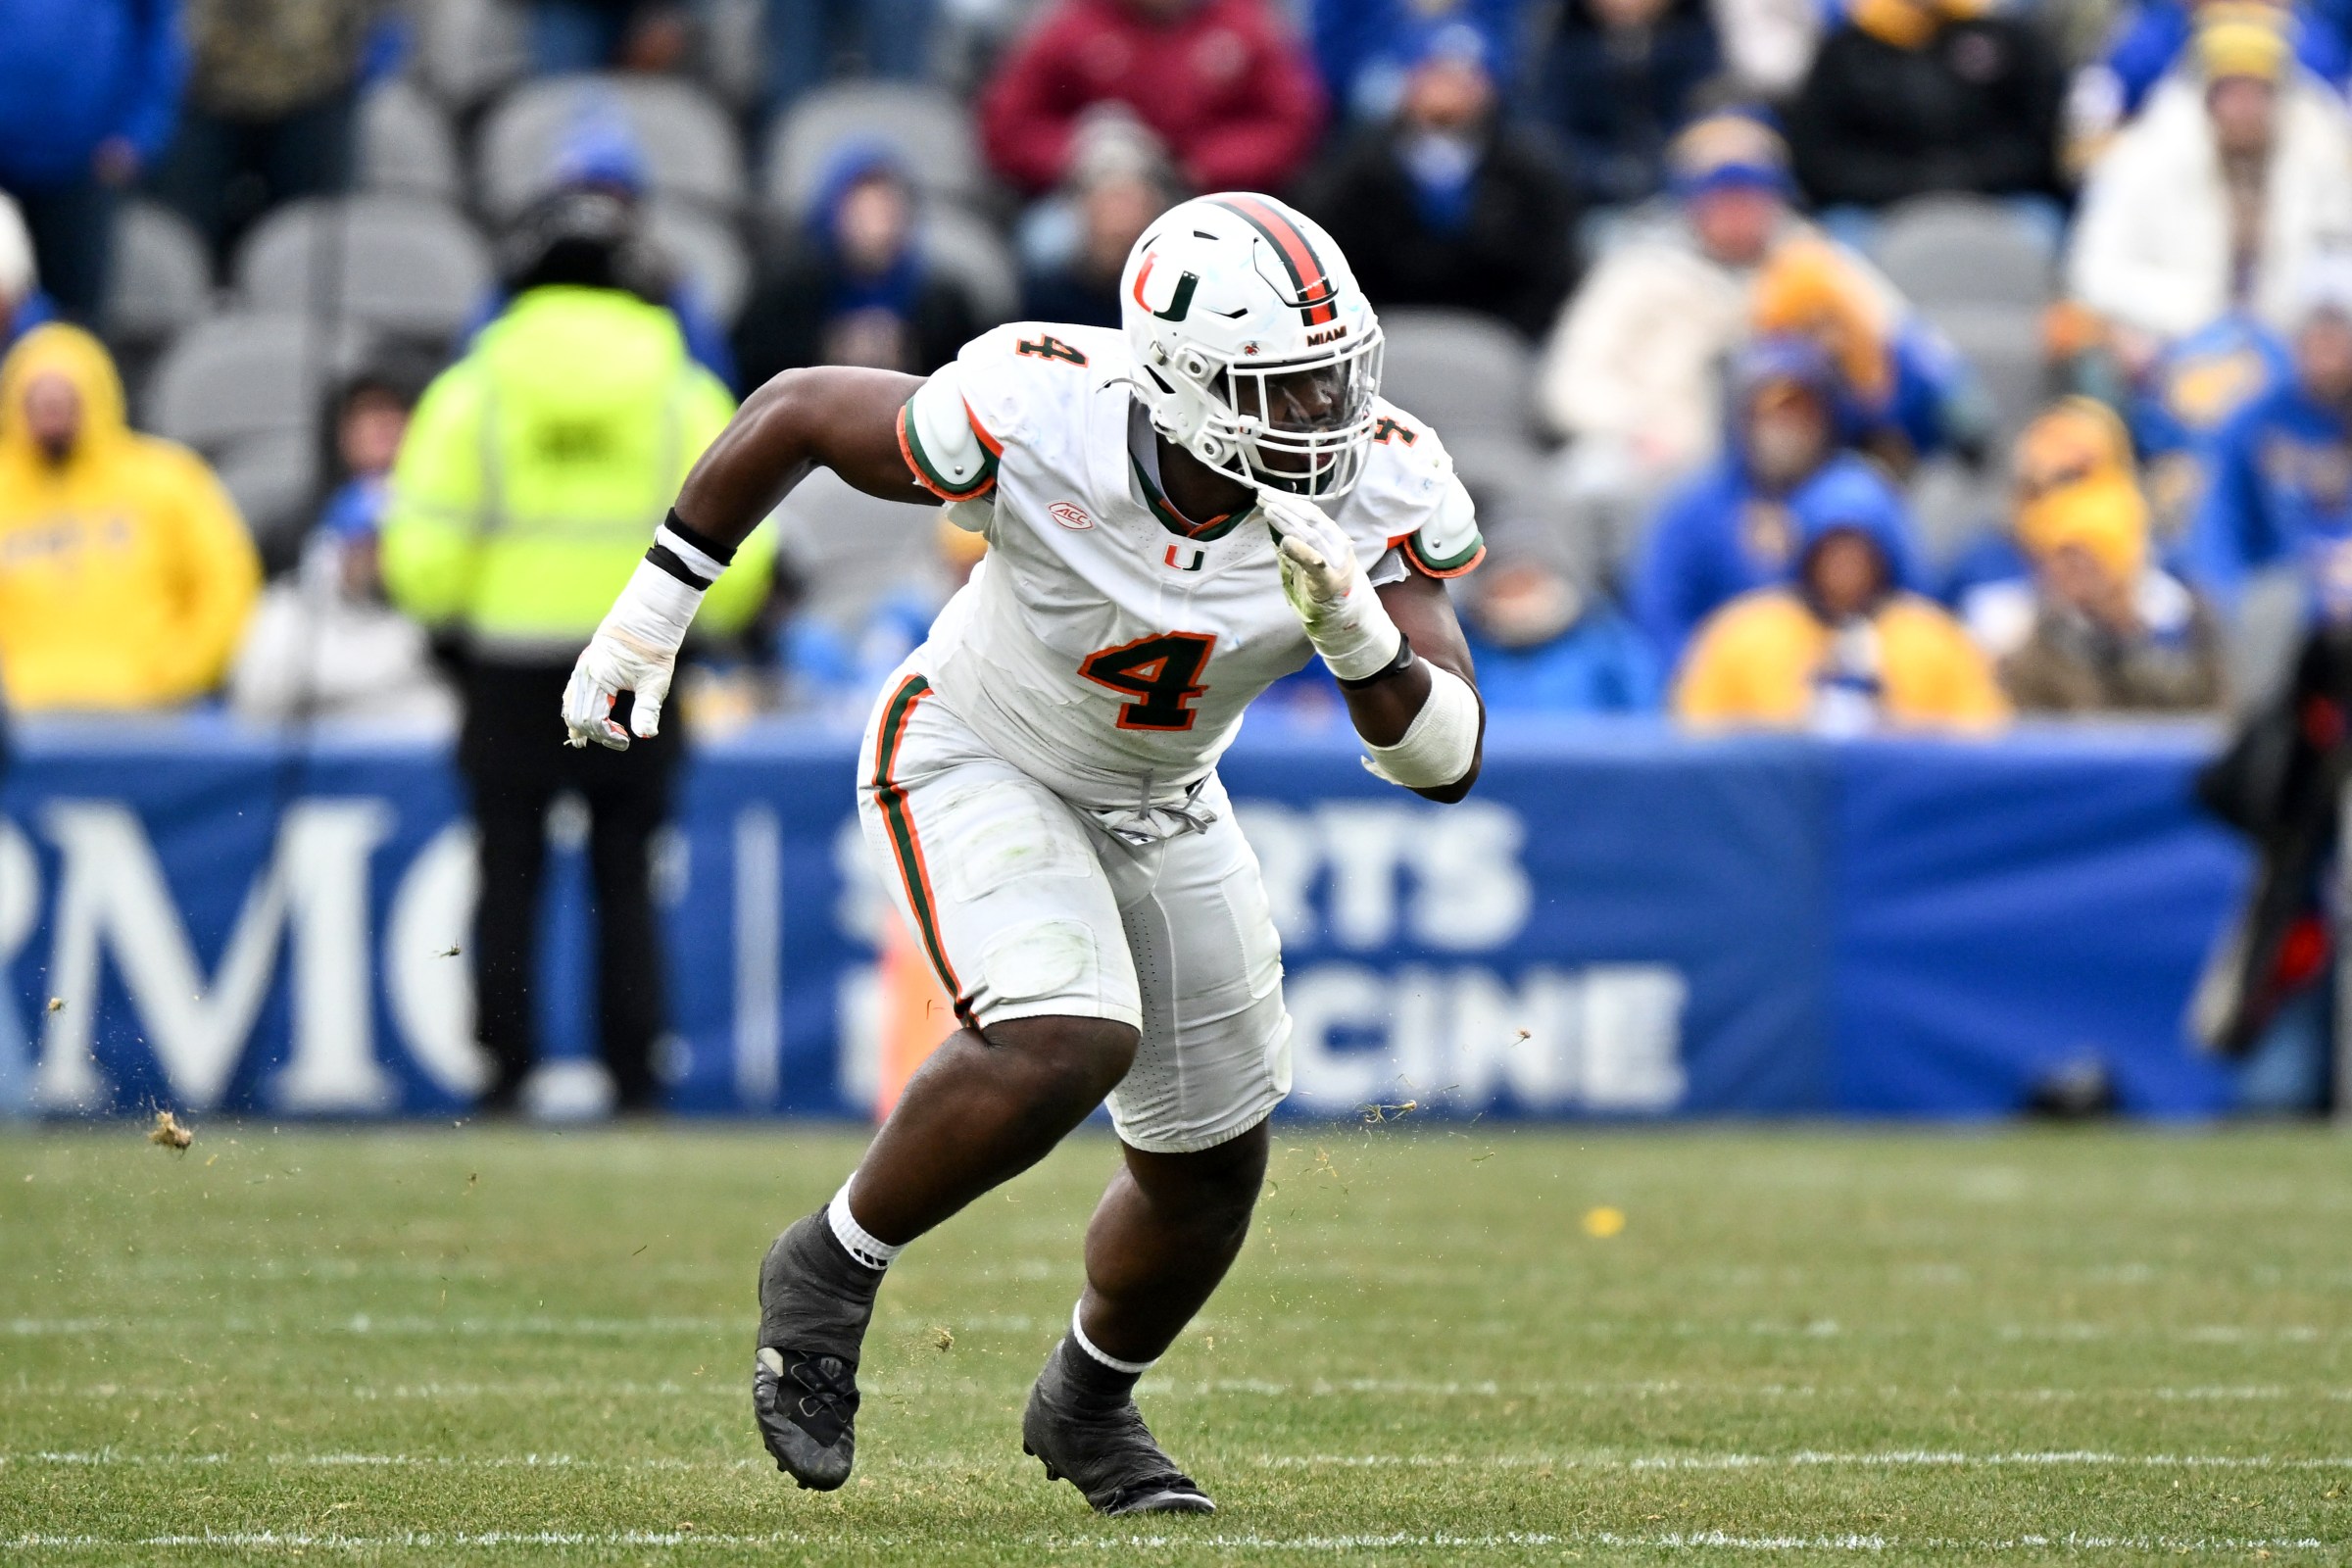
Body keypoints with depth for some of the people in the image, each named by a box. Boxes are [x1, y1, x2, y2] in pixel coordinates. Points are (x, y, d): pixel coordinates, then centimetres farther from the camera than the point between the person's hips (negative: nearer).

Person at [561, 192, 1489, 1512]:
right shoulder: (1041, 426, -35)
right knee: (1067, 1043, -31)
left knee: (1212, 1167, 13)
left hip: (1159, 807, 5)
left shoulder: (1378, 490, -26)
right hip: (976, 767, -5)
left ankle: (1089, 1404, 43)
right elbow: (797, 412, -17)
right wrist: (650, 614, -9)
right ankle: (832, 1271, -6)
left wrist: (1355, 634, -45)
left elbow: (1445, 762, -25)